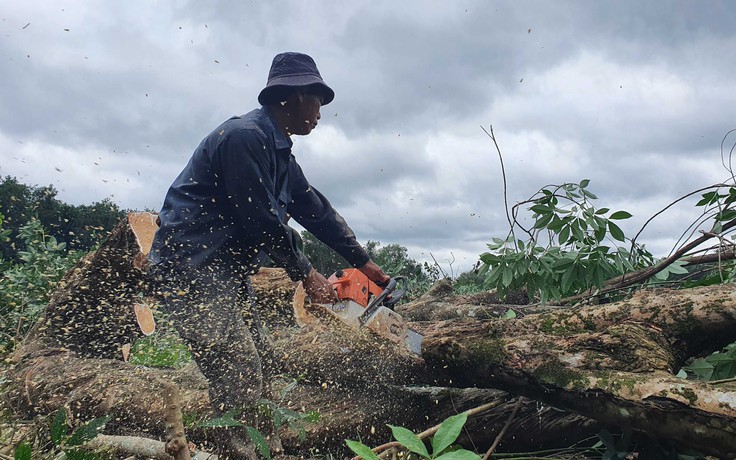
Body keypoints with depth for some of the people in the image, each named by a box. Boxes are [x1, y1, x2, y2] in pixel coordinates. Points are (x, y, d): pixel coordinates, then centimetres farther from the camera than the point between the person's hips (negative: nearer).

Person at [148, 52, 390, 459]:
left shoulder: (278, 150, 14)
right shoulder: (244, 136, -17)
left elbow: (314, 208, 16)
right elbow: (261, 220, -18)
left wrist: (363, 262, 18)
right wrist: (305, 275, -6)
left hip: (226, 273, 10)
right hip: (190, 268, -10)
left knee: (262, 371, 12)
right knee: (240, 381, -13)